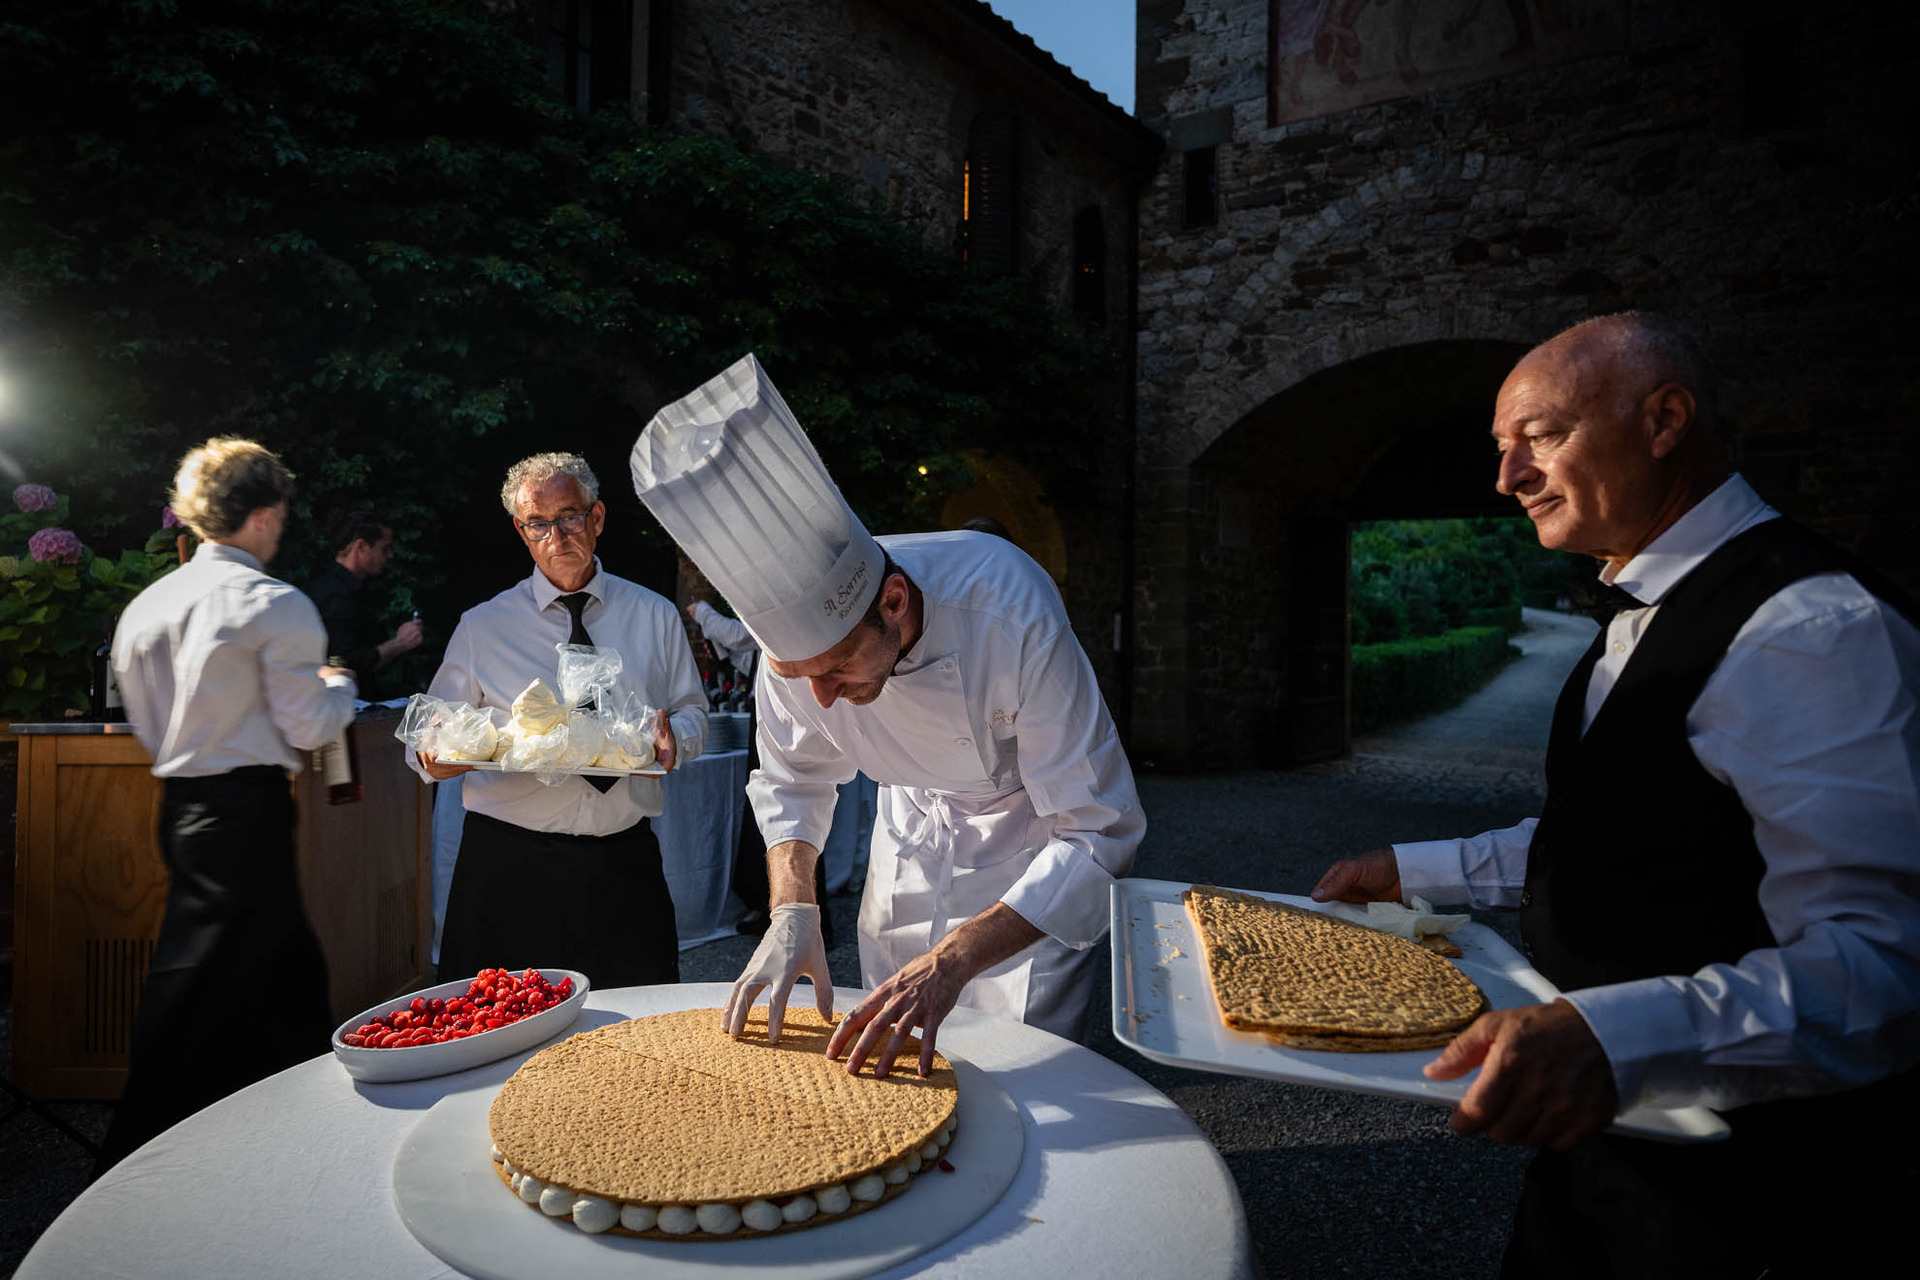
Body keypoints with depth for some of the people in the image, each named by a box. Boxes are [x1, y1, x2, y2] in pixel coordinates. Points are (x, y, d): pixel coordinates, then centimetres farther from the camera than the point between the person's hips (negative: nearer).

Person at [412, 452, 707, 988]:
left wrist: (673, 736, -11)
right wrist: (434, 759, -16)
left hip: (624, 860, 1)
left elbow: (692, 711, 12)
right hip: (510, 867, -1)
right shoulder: (481, 627, 4)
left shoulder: (655, 615, 7)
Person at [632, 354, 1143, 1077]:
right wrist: (793, 911, -20)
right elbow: (791, 781, -3)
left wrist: (952, 961, -42)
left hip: (1041, 839, -4)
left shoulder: (1008, 611, -39)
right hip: (912, 822, 4)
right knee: (884, 1056, 15)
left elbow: (1097, 833, -33)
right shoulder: (795, 630, -24)